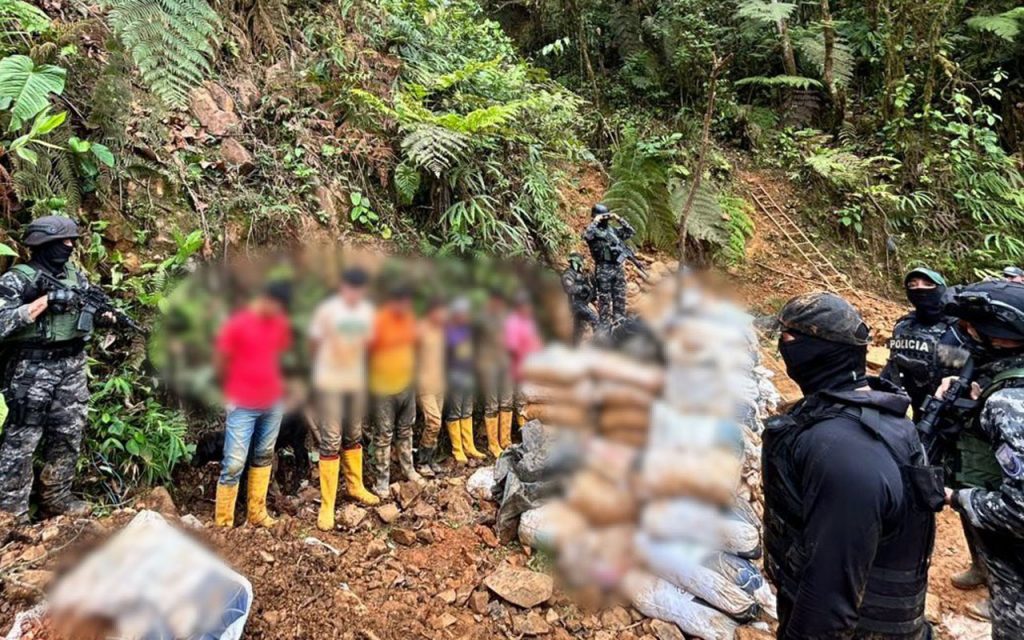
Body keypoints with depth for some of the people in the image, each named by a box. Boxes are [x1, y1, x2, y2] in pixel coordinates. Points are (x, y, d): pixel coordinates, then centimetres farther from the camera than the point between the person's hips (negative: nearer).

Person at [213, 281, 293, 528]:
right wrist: (231, 392, 4)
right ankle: (222, 523, 8)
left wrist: (275, 384, 10)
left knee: (264, 457, 15)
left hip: (273, 403, 6)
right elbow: (220, 362, -6)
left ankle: (257, 513, 27)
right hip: (243, 406, -6)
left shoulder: (281, 323, 2)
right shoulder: (236, 324, -14)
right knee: (234, 464, -3)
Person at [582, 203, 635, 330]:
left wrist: (619, 219, 7)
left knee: (620, 298, 9)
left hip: (618, 268, 6)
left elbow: (630, 232, 13)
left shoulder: (613, 229, 15)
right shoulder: (593, 230, -2)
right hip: (603, 269, -6)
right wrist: (595, 221, -16)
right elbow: (586, 236, -25)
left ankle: (620, 324, 18)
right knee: (604, 299, -1)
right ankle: (604, 327, 4)